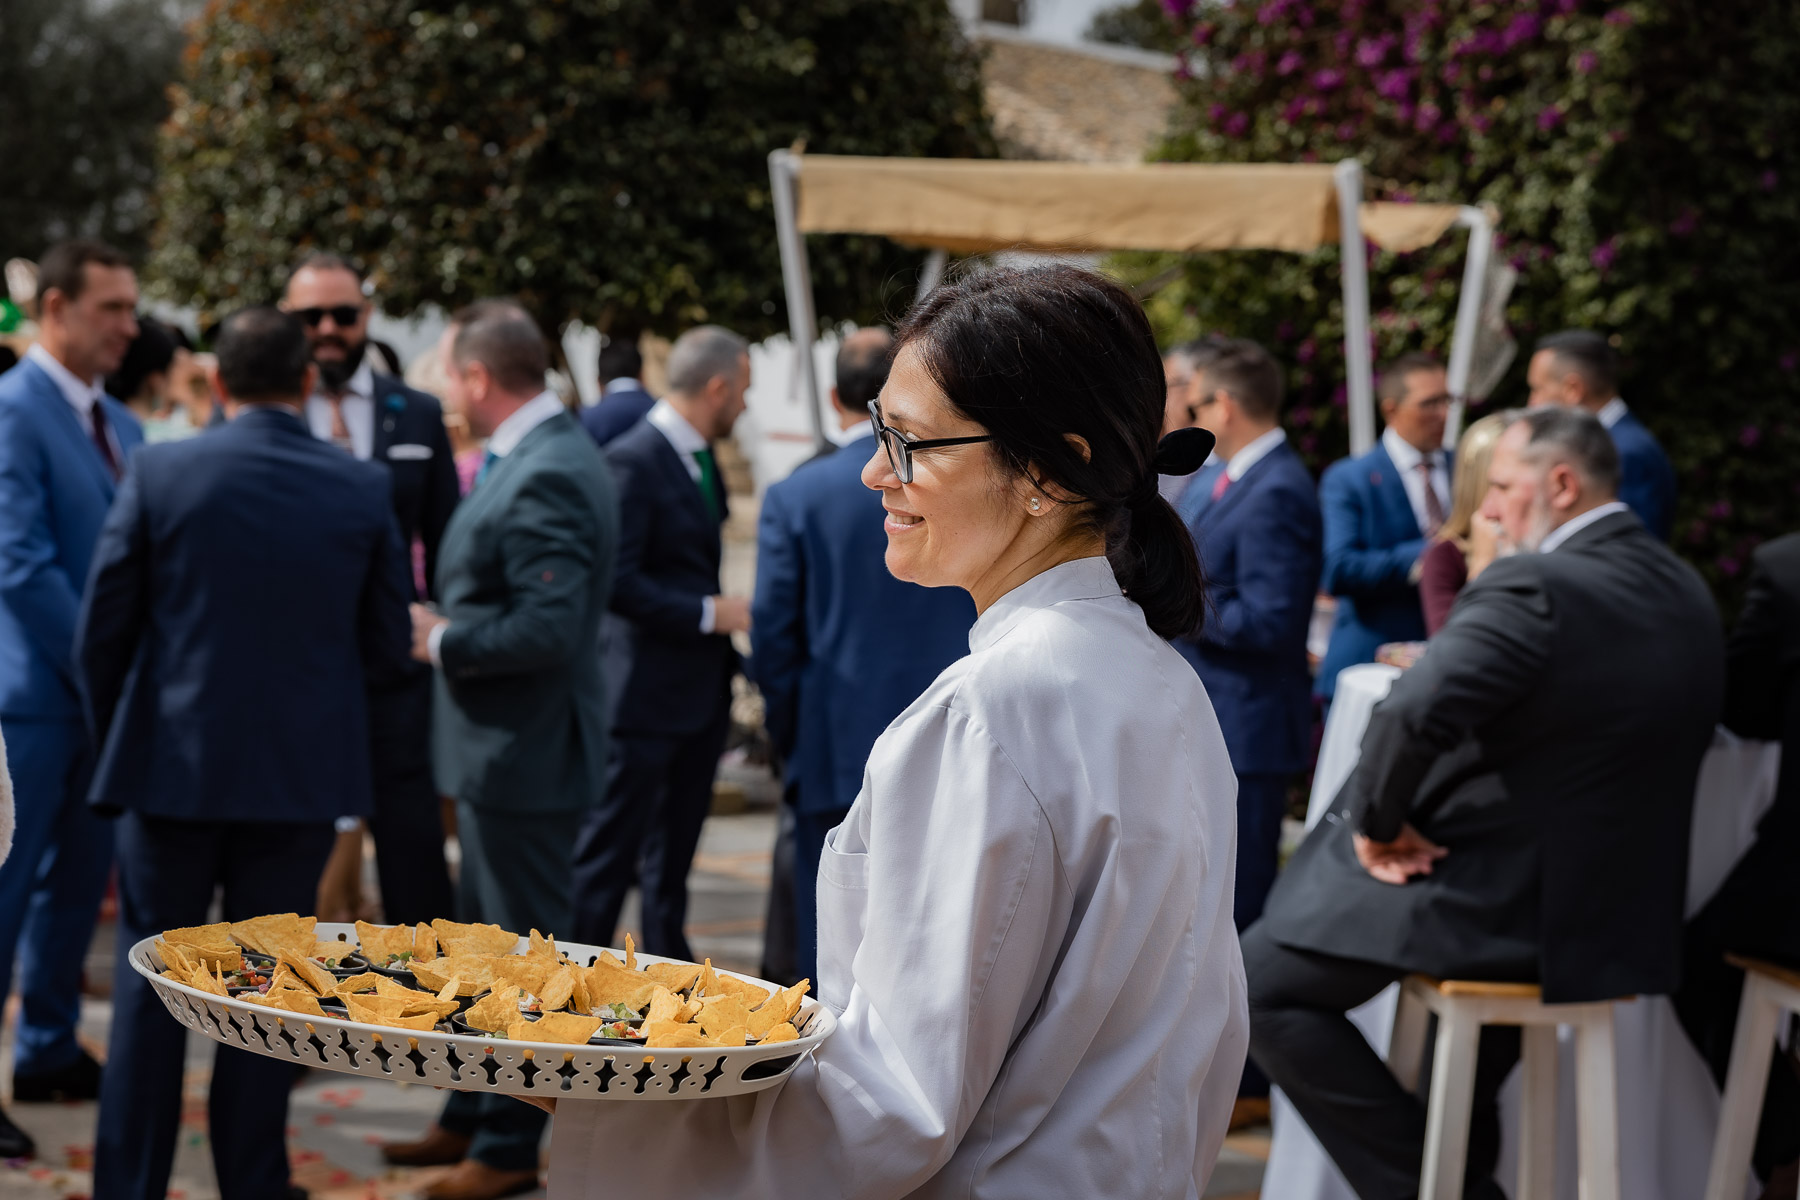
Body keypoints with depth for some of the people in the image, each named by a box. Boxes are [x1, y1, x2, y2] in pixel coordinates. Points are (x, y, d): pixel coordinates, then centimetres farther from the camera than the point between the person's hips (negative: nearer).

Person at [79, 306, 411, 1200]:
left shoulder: (160, 474, -8)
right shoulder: (361, 491, -4)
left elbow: (102, 632, -3)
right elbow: (385, 648, 3)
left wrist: (119, 743, 13)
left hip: (174, 765, -1)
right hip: (303, 772, 1)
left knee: (150, 988, 8)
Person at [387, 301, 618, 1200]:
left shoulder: (545, 477, -23)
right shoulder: (532, 458, 10)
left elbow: (550, 626, -29)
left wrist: (443, 641, -17)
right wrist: (448, 629, 8)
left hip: (524, 754, -11)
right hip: (502, 748, 11)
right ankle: (470, 1118, 33)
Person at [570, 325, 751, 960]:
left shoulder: (698, 457, 13)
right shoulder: (634, 460, -17)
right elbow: (616, 582, -21)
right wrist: (707, 613, -18)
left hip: (701, 688, 9)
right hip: (646, 689, -9)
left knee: (674, 849, 15)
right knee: (610, 848, -2)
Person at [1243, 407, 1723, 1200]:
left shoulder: (1535, 588, -22)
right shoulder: (1687, 594, 5)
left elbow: (1415, 712, -36)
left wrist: (1376, 824, -19)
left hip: (1497, 909, -8)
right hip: (1621, 910, 9)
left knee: (1261, 981, 0)